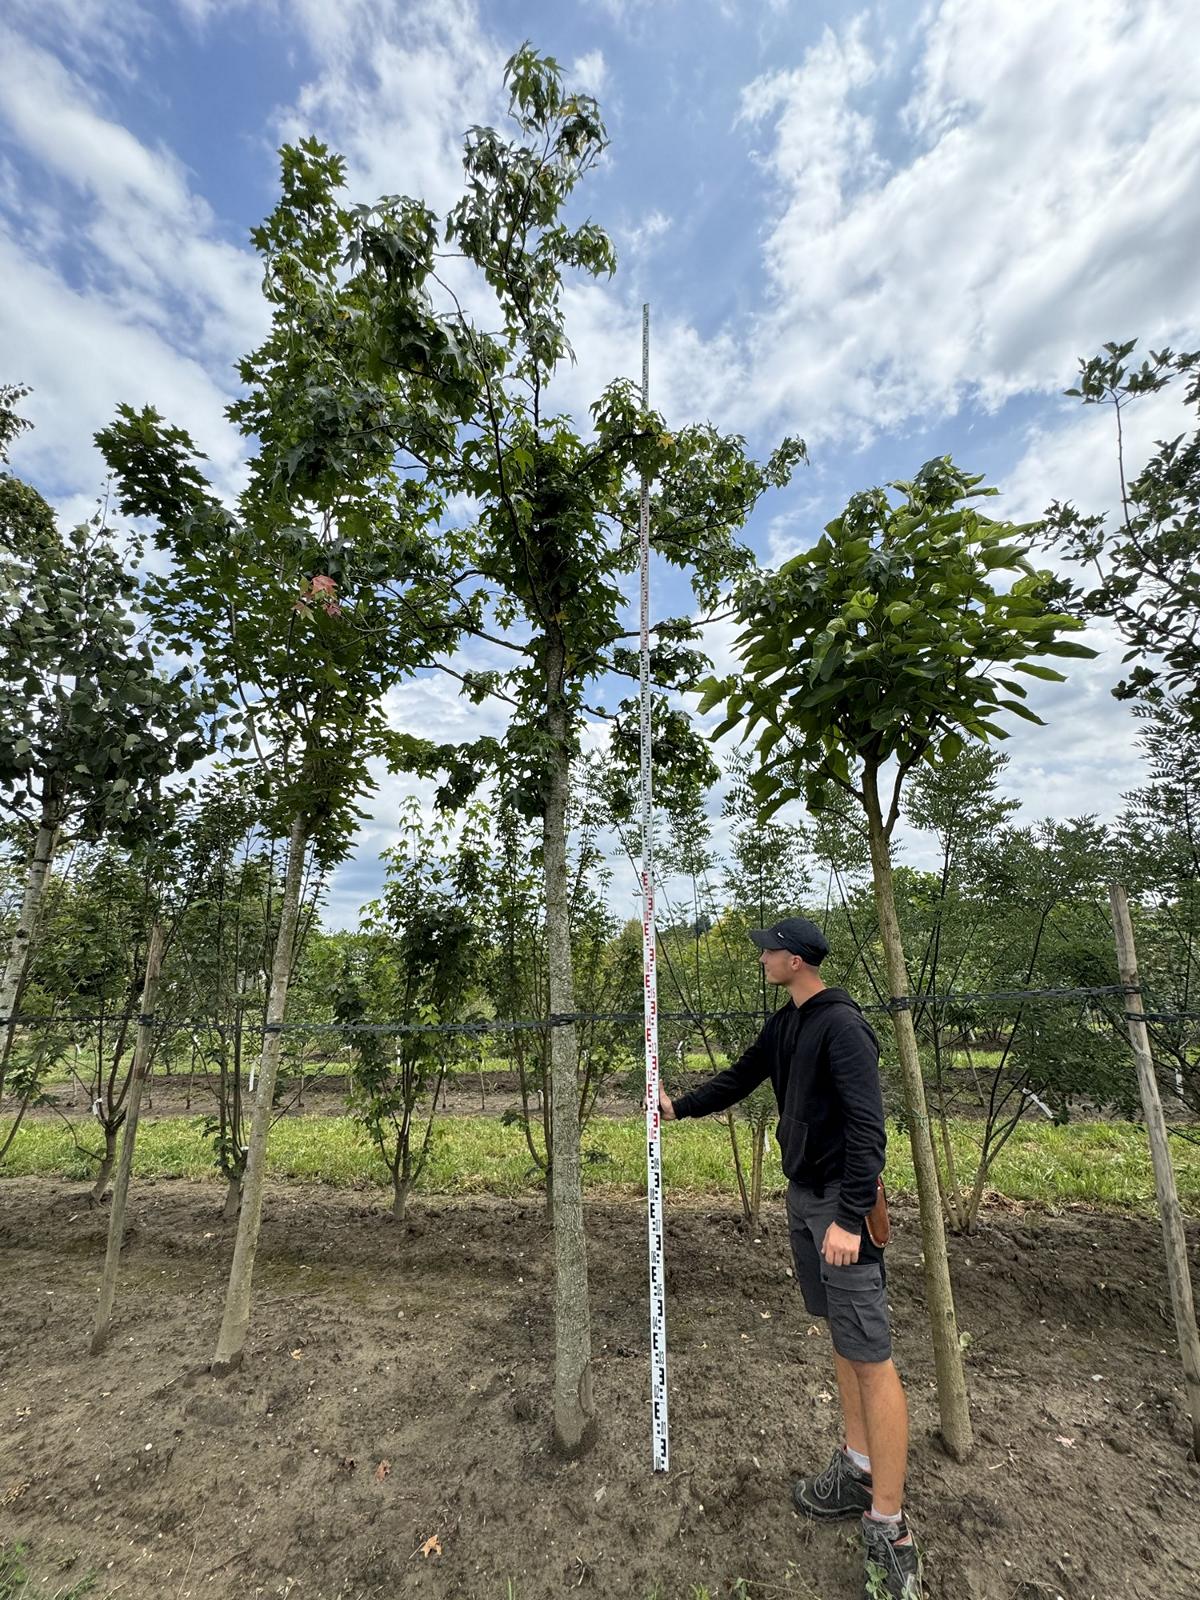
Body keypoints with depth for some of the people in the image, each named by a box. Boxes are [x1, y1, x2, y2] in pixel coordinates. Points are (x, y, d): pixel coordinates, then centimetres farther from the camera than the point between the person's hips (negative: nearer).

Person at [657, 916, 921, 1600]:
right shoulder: (785, 1025, 6)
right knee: (842, 1336, 19)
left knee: (870, 1355, -1)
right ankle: (858, 1469, 34)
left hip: (841, 1206, -8)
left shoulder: (843, 1025, -20)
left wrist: (848, 1217, -26)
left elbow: (867, 1125, -24)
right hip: (803, 1196, 8)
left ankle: (890, 1530, 11)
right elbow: (741, 1078, 18)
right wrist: (679, 1107, 22)